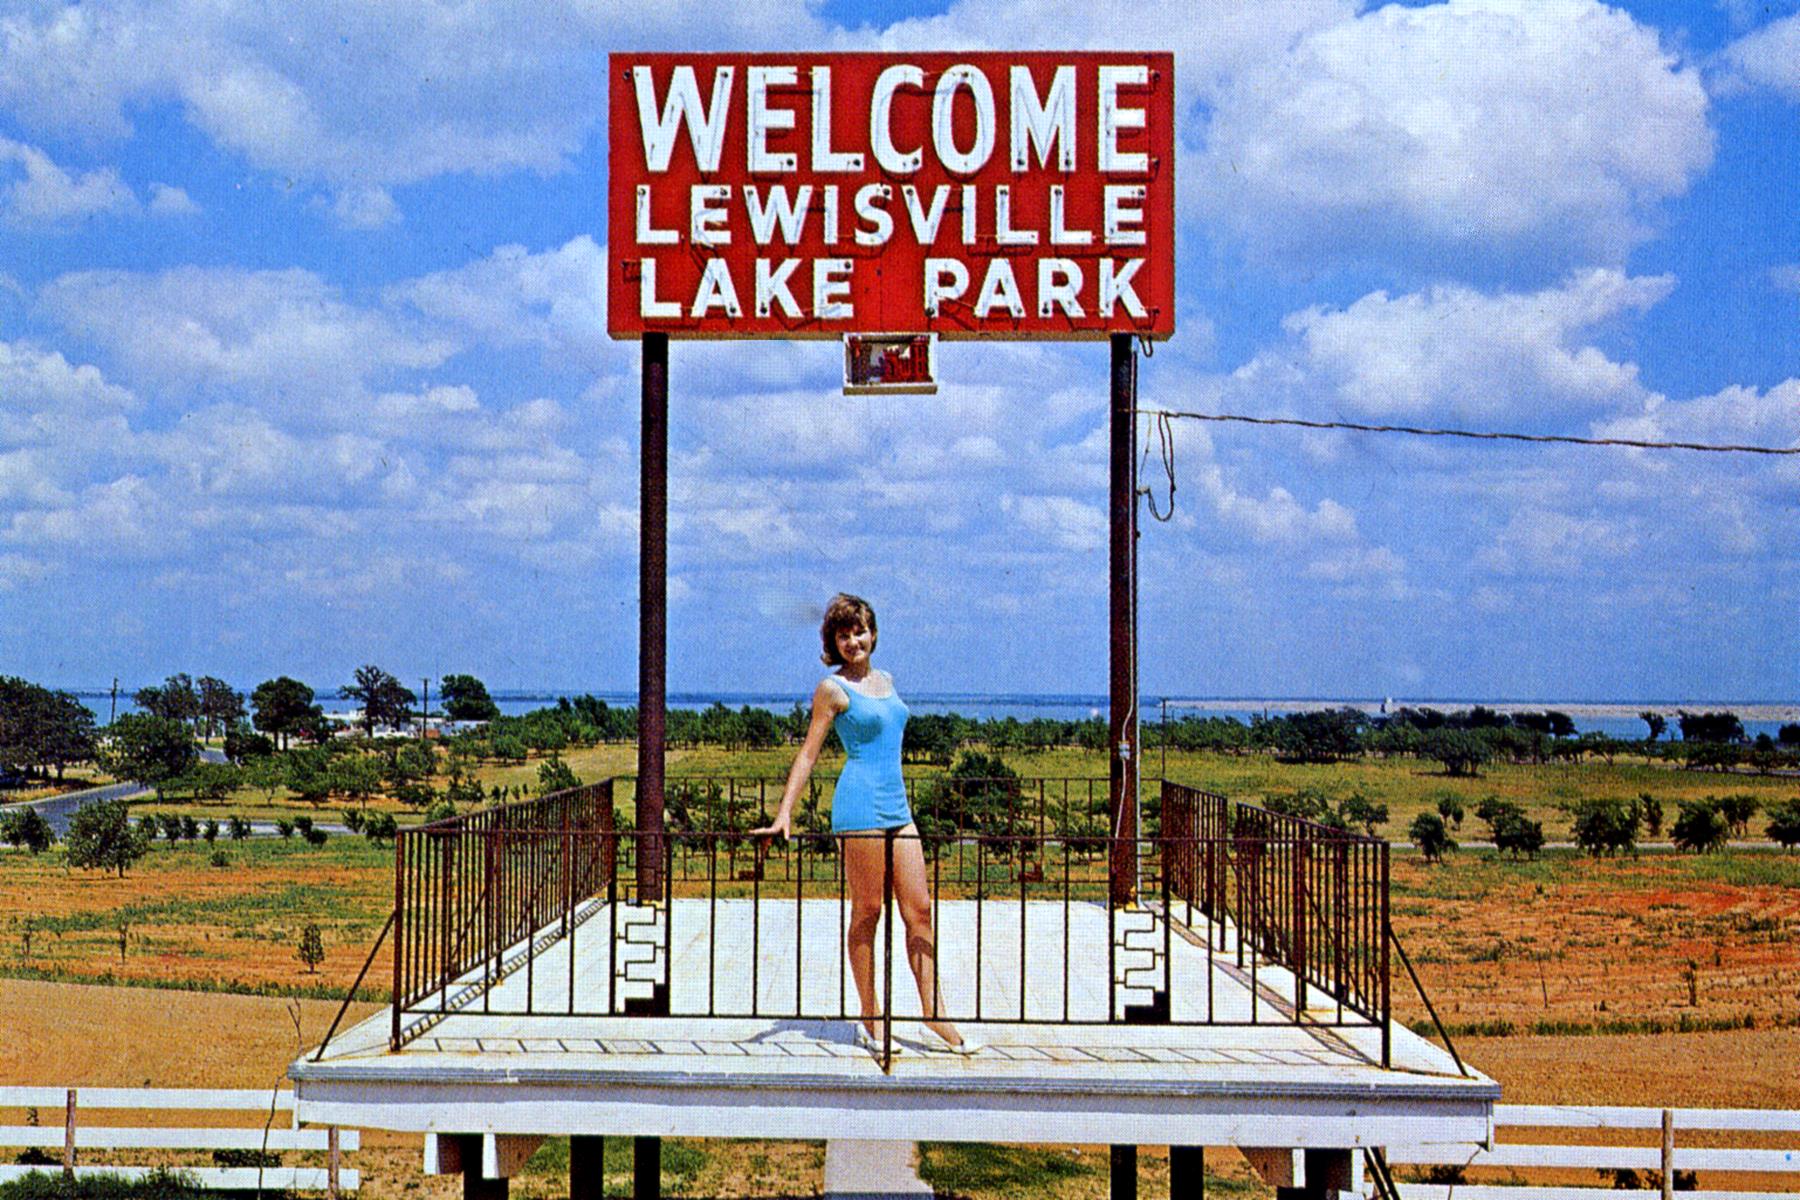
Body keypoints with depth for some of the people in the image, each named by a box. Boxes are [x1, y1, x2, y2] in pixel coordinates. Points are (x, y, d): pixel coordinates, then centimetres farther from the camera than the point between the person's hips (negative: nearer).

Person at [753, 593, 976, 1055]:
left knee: (919, 909, 4)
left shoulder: (885, 681, 17)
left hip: (896, 805, 7)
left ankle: (933, 1016, 7)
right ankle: (871, 1020, 7)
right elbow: (808, 754, -5)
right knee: (866, 912, -1)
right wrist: (784, 813, -12)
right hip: (860, 804, -7)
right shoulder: (833, 689, -3)